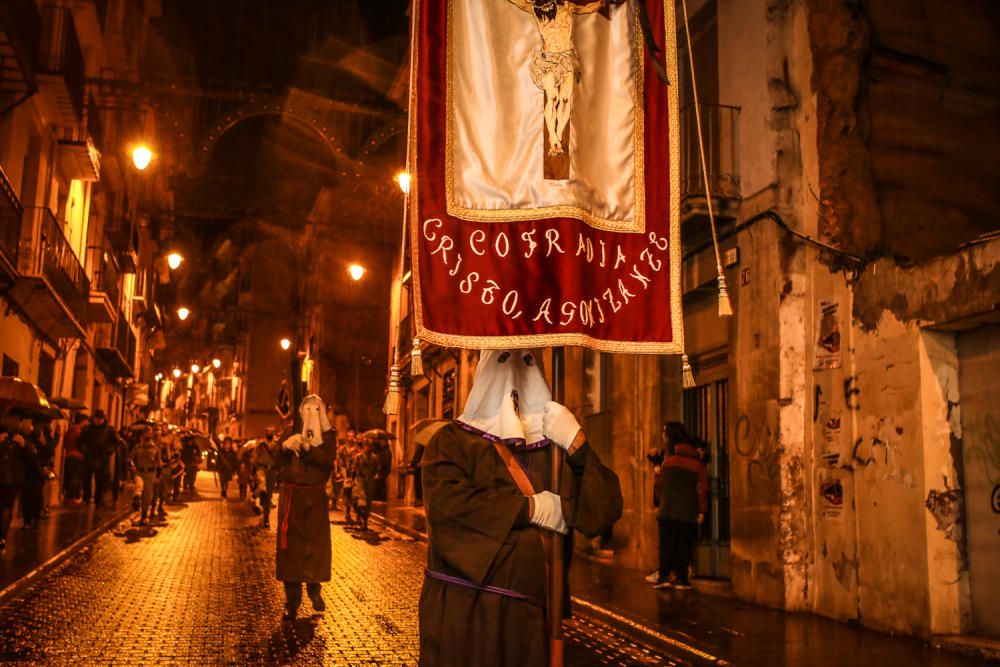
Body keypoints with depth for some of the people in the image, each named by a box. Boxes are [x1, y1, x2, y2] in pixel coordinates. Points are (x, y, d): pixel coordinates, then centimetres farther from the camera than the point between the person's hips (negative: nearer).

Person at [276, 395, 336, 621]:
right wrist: (284, 447, -17)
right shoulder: (292, 433, 6)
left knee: (316, 543, 0)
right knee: (291, 544, -1)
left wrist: (308, 448, -27)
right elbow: (279, 464, 2)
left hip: (315, 496, -1)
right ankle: (292, 600, 5)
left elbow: (328, 460, -14)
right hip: (291, 495, 1)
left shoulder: (328, 435, 3)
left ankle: (314, 589, 22)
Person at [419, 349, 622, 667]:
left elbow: (604, 512, 0)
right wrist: (530, 507, -14)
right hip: (464, 609, -2)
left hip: (531, 613, 3)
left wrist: (578, 445, -13)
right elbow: (444, 501, -18)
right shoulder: (453, 440, 1)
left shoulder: (553, 446, 9)